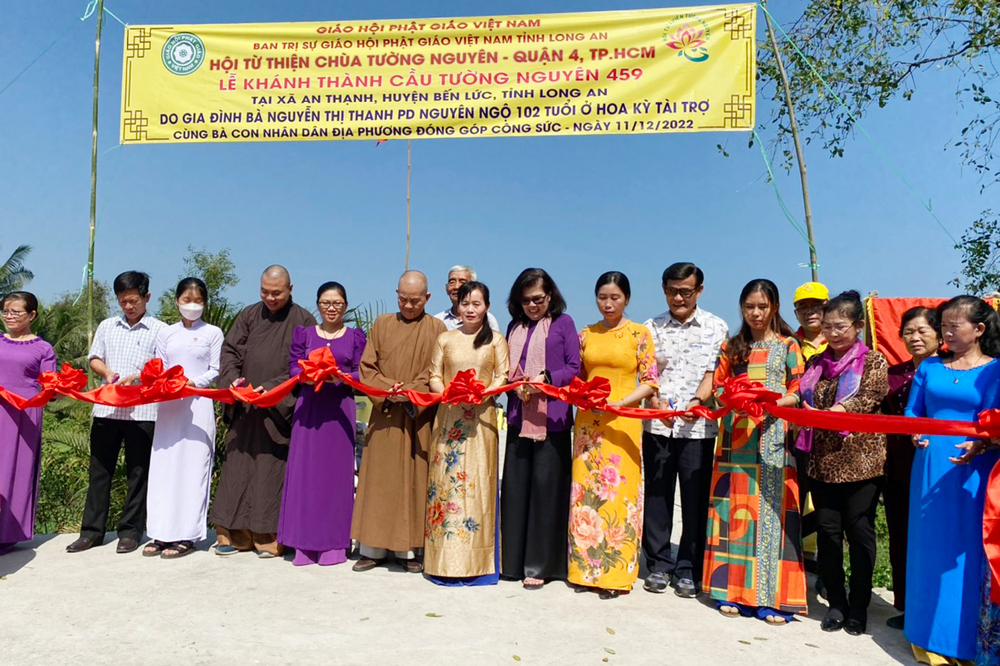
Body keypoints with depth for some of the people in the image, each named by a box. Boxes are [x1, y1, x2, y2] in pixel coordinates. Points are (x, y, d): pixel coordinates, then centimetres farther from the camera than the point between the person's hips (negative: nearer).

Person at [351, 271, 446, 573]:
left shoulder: (437, 329, 3)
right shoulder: (381, 325, 9)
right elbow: (366, 367, 5)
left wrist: (409, 392, -16)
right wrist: (389, 389, -10)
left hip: (419, 419, -2)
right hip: (384, 417, 2)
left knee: (414, 480, 2)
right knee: (379, 479, 4)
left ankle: (410, 549, 10)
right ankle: (373, 548, 12)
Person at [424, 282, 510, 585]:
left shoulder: (496, 340, 8)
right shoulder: (445, 339, 12)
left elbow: (502, 377, 3)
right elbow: (434, 377, 8)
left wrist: (483, 393, -14)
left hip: (481, 417, -1)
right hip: (448, 417, 2)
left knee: (477, 483, -3)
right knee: (445, 480, -1)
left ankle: (477, 561, 5)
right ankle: (445, 559, 8)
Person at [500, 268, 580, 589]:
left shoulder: (563, 323, 4)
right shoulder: (514, 327, 17)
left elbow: (574, 368, -1)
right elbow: (505, 369, 16)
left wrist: (545, 379, -16)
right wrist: (515, 386, -4)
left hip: (551, 418, -4)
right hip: (519, 417, 4)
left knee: (546, 487, -2)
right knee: (515, 487, 6)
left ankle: (539, 565, 9)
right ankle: (514, 559, 19)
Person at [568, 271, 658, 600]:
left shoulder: (639, 334, 2)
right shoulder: (586, 334, 12)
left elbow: (649, 383, -3)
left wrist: (618, 403, -15)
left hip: (622, 422, -3)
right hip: (587, 422, 3)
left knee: (619, 493, -3)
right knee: (586, 492, 5)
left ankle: (616, 572, 9)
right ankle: (586, 568, 16)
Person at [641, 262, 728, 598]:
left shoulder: (716, 327, 6)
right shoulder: (652, 328, 9)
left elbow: (714, 372, -2)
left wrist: (697, 401, -20)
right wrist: (657, 403, -15)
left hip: (698, 426, -1)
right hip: (657, 425, 2)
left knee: (695, 499, 4)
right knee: (657, 496, 7)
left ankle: (688, 570, 17)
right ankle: (659, 565, 21)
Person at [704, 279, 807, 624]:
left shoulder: (788, 346, 7)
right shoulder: (731, 347, 14)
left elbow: (798, 391, 1)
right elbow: (718, 388, 11)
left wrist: (774, 402, -16)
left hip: (774, 438, -2)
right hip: (736, 437, 2)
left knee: (771, 509, -3)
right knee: (735, 508, 2)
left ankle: (772, 597, 4)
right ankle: (733, 589, 11)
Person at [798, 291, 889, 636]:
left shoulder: (874, 361, -1)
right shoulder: (817, 362, 12)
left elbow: (868, 400, -16)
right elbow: (806, 402, 11)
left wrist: (833, 412, -30)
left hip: (861, 458, -4)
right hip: (823, 459, 4)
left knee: (859, 531, 5)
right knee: (827, 530, 7)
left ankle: (858, 608, 19)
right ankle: (836, 603, 21)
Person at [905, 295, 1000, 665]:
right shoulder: (930, 367, 9)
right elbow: (912, 412, 11)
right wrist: (916, 434, -8)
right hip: (930, 467, 3)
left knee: (967, 553, 2)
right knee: (929, 549, 9)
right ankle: (929, 635, 22)